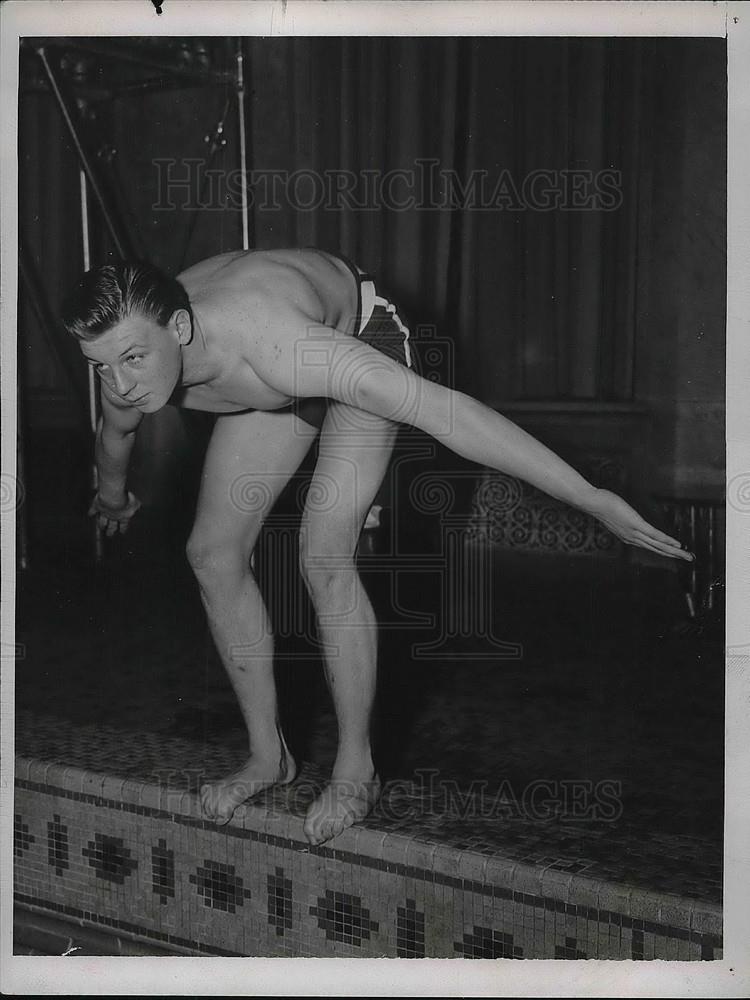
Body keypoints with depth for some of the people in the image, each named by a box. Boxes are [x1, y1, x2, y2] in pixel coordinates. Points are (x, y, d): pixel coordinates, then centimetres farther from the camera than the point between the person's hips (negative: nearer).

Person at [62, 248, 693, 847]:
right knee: (213, 553, -1)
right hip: (280, 384, 7)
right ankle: (269, 756, 14)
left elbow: (443, 410, -50)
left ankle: (356, 771, -3)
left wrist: (592, 498, -50)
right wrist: (113, 497, 25)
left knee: (324, 559, -21)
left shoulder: (272, 343, -47)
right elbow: (115, 434, 3)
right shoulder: (128, 366, -25)